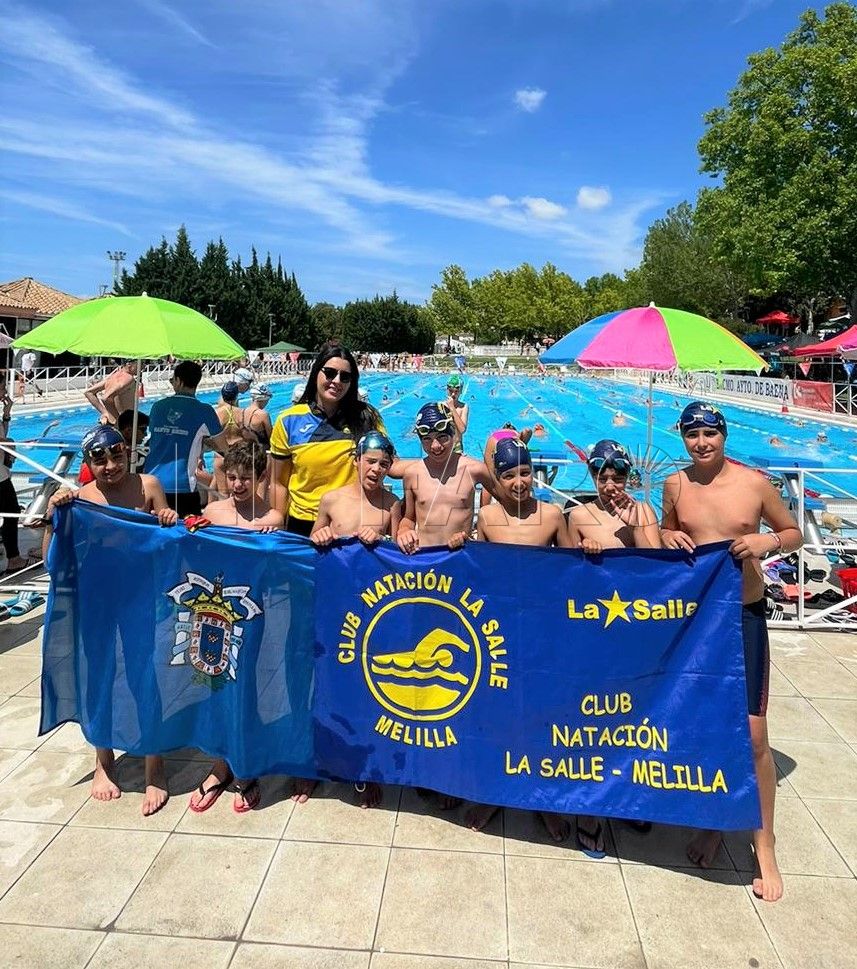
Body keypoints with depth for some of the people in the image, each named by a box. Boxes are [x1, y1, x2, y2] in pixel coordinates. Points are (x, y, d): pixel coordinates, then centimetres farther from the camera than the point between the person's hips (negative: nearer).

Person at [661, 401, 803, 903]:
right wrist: (668, 538, -7)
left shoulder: (755, 483, -7)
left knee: (753, 736, 0)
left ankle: (764, 842, 20)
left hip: (745, 615, -2)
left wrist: (769, 541, -15)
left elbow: (795, 533, 6)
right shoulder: (675, 485, 0)